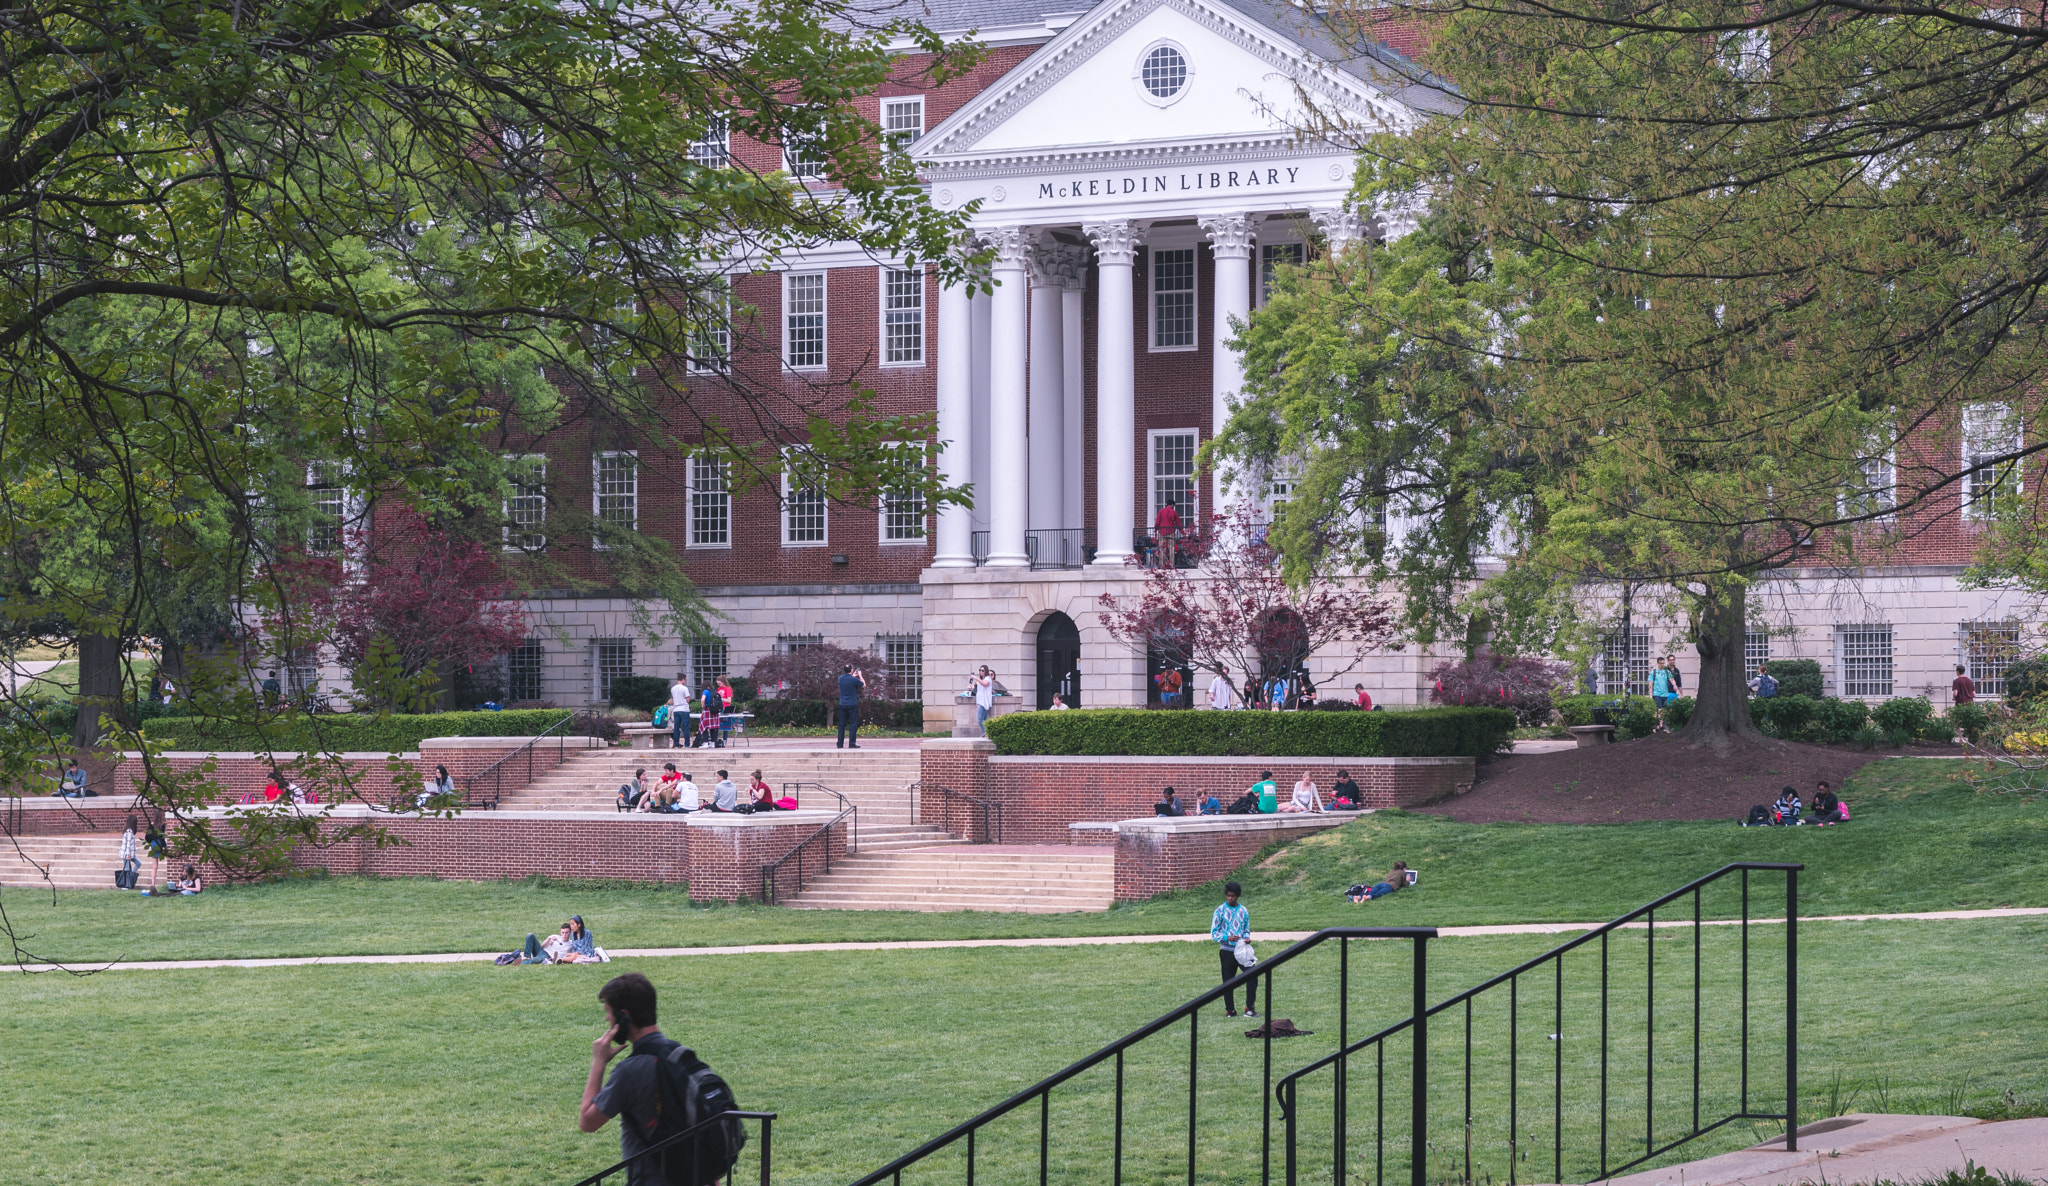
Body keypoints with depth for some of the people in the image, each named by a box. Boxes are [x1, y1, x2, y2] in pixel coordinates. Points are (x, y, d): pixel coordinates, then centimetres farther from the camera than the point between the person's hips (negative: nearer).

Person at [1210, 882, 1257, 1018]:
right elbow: (1214, 933, -1)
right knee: (1228, 981, 1)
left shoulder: (1244, 911, 11)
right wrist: (1227, 938, -18)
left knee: (1252, 976, -11)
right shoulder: (1220, 911, 0)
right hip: (1227, 950, -3)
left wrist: (1247, 937, -5)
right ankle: (1230, 1010, 11)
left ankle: (1250, 1008, -7)